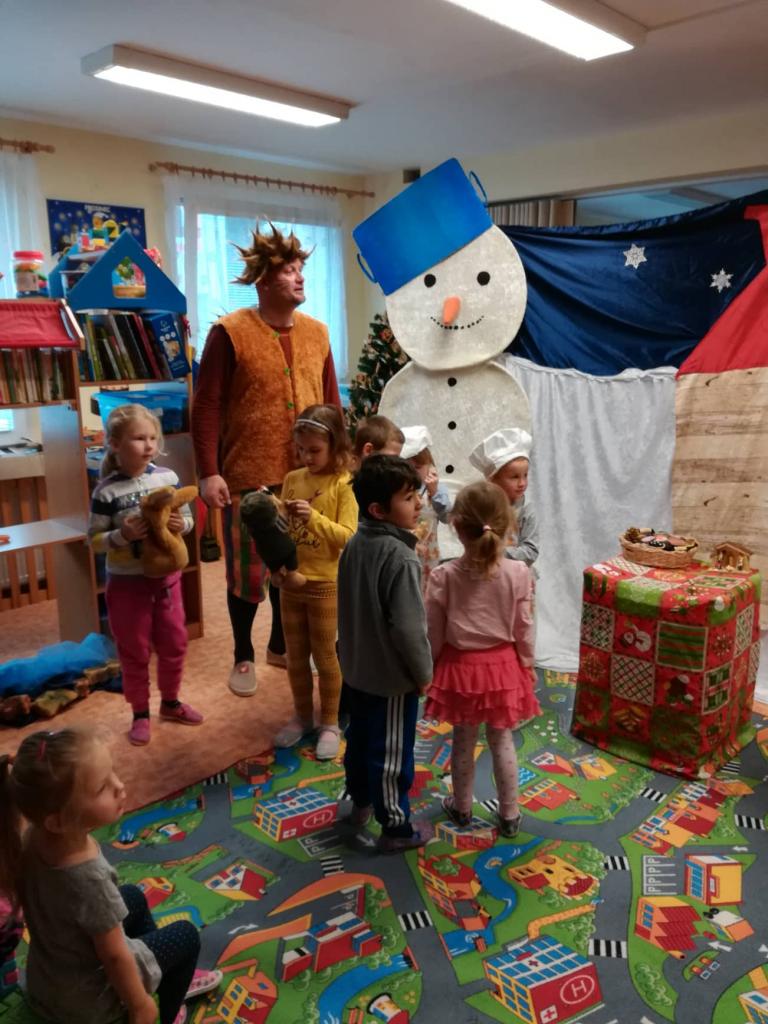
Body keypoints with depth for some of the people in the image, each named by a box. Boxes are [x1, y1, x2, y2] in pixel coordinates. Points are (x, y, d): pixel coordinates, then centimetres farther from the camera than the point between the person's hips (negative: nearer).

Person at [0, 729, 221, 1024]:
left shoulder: (33, 837, -19)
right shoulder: (89, 878, -40)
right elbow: (114, 957, -25)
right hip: (85, 998, -6)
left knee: (134, 898, 25)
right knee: (186, 935, 12)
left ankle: (169, 979, 42)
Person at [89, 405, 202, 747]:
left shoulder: (168, 478, -5)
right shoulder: (107, 491, -15)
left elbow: (188, 519, 4)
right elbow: (94, 540, -10)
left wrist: (181, 524, -18)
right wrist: (122, 535, -27)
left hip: (166, 575, 4)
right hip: (127, 582, -4)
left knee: (174, 643, 16)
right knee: (135, 651, 10)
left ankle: (170, 702, 38)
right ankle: (140, 713, 28)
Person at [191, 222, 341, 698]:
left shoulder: (317, 332, 7)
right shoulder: (230, 332, -9)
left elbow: (332, 401, 13)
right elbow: (207, 406, -10)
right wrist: (209, 472, -15)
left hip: (305, 474, 5)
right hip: (249, 474, -4)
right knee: (248, 570, 7)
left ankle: (281, 644, 35)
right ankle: (244, 657, 27)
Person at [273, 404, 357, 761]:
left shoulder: (343, 484, -11)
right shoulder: (292, 479, 4)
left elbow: (347, 536, -16)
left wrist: (315, 518, -28)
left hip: (325, 584, -5)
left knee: (326, 658, 9)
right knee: (295, 657, 16)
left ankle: (330, 724, 25)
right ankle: (302, 717, 34)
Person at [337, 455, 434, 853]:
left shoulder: (353, 545, -2)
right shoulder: (401, 558, -27)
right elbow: (408, 627, -26)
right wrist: (424, 672, -12)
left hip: (357, 668, 8)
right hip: (392, 675, -8)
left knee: (360, 738, 25)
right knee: (391, 754, 8)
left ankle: (360, 802, 46)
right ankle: (396, 828, 25)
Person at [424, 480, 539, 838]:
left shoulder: (444, 576, -18)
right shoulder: (518, 573, -16)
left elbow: (434, 633, -9)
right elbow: (523, 629, -7)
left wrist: (429, 668, 8)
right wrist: (528, 666, 10)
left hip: (460, 667, 0)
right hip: (503, 666, 1)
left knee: (463, 740, 18)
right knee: (502, 740, 18)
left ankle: (462, 808, 38)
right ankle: (509, 815, 31)